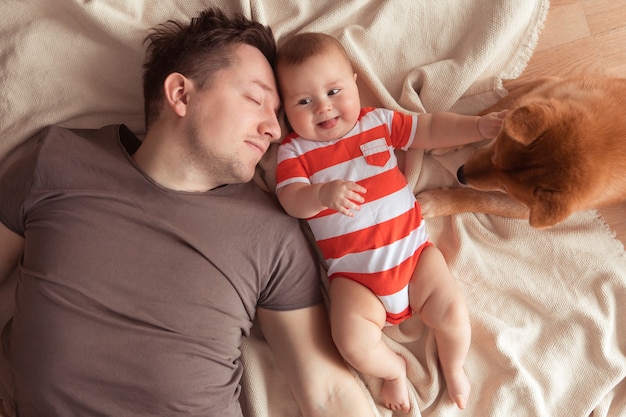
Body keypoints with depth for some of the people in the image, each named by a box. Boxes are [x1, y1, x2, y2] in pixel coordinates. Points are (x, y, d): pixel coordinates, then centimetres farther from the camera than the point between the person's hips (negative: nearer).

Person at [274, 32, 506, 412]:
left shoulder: (379, 122, 5)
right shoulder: (294, 151, -2)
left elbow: (431, 130, 11)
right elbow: (292, 200, -16)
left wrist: (479, 127, 0)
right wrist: (324, 194, -37)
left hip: (412, 252, 2)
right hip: (352, 274, -2)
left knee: (452, 312, -12)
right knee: (354, 343, -21)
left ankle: (454, 367, 24)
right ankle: (394, 368, 17)